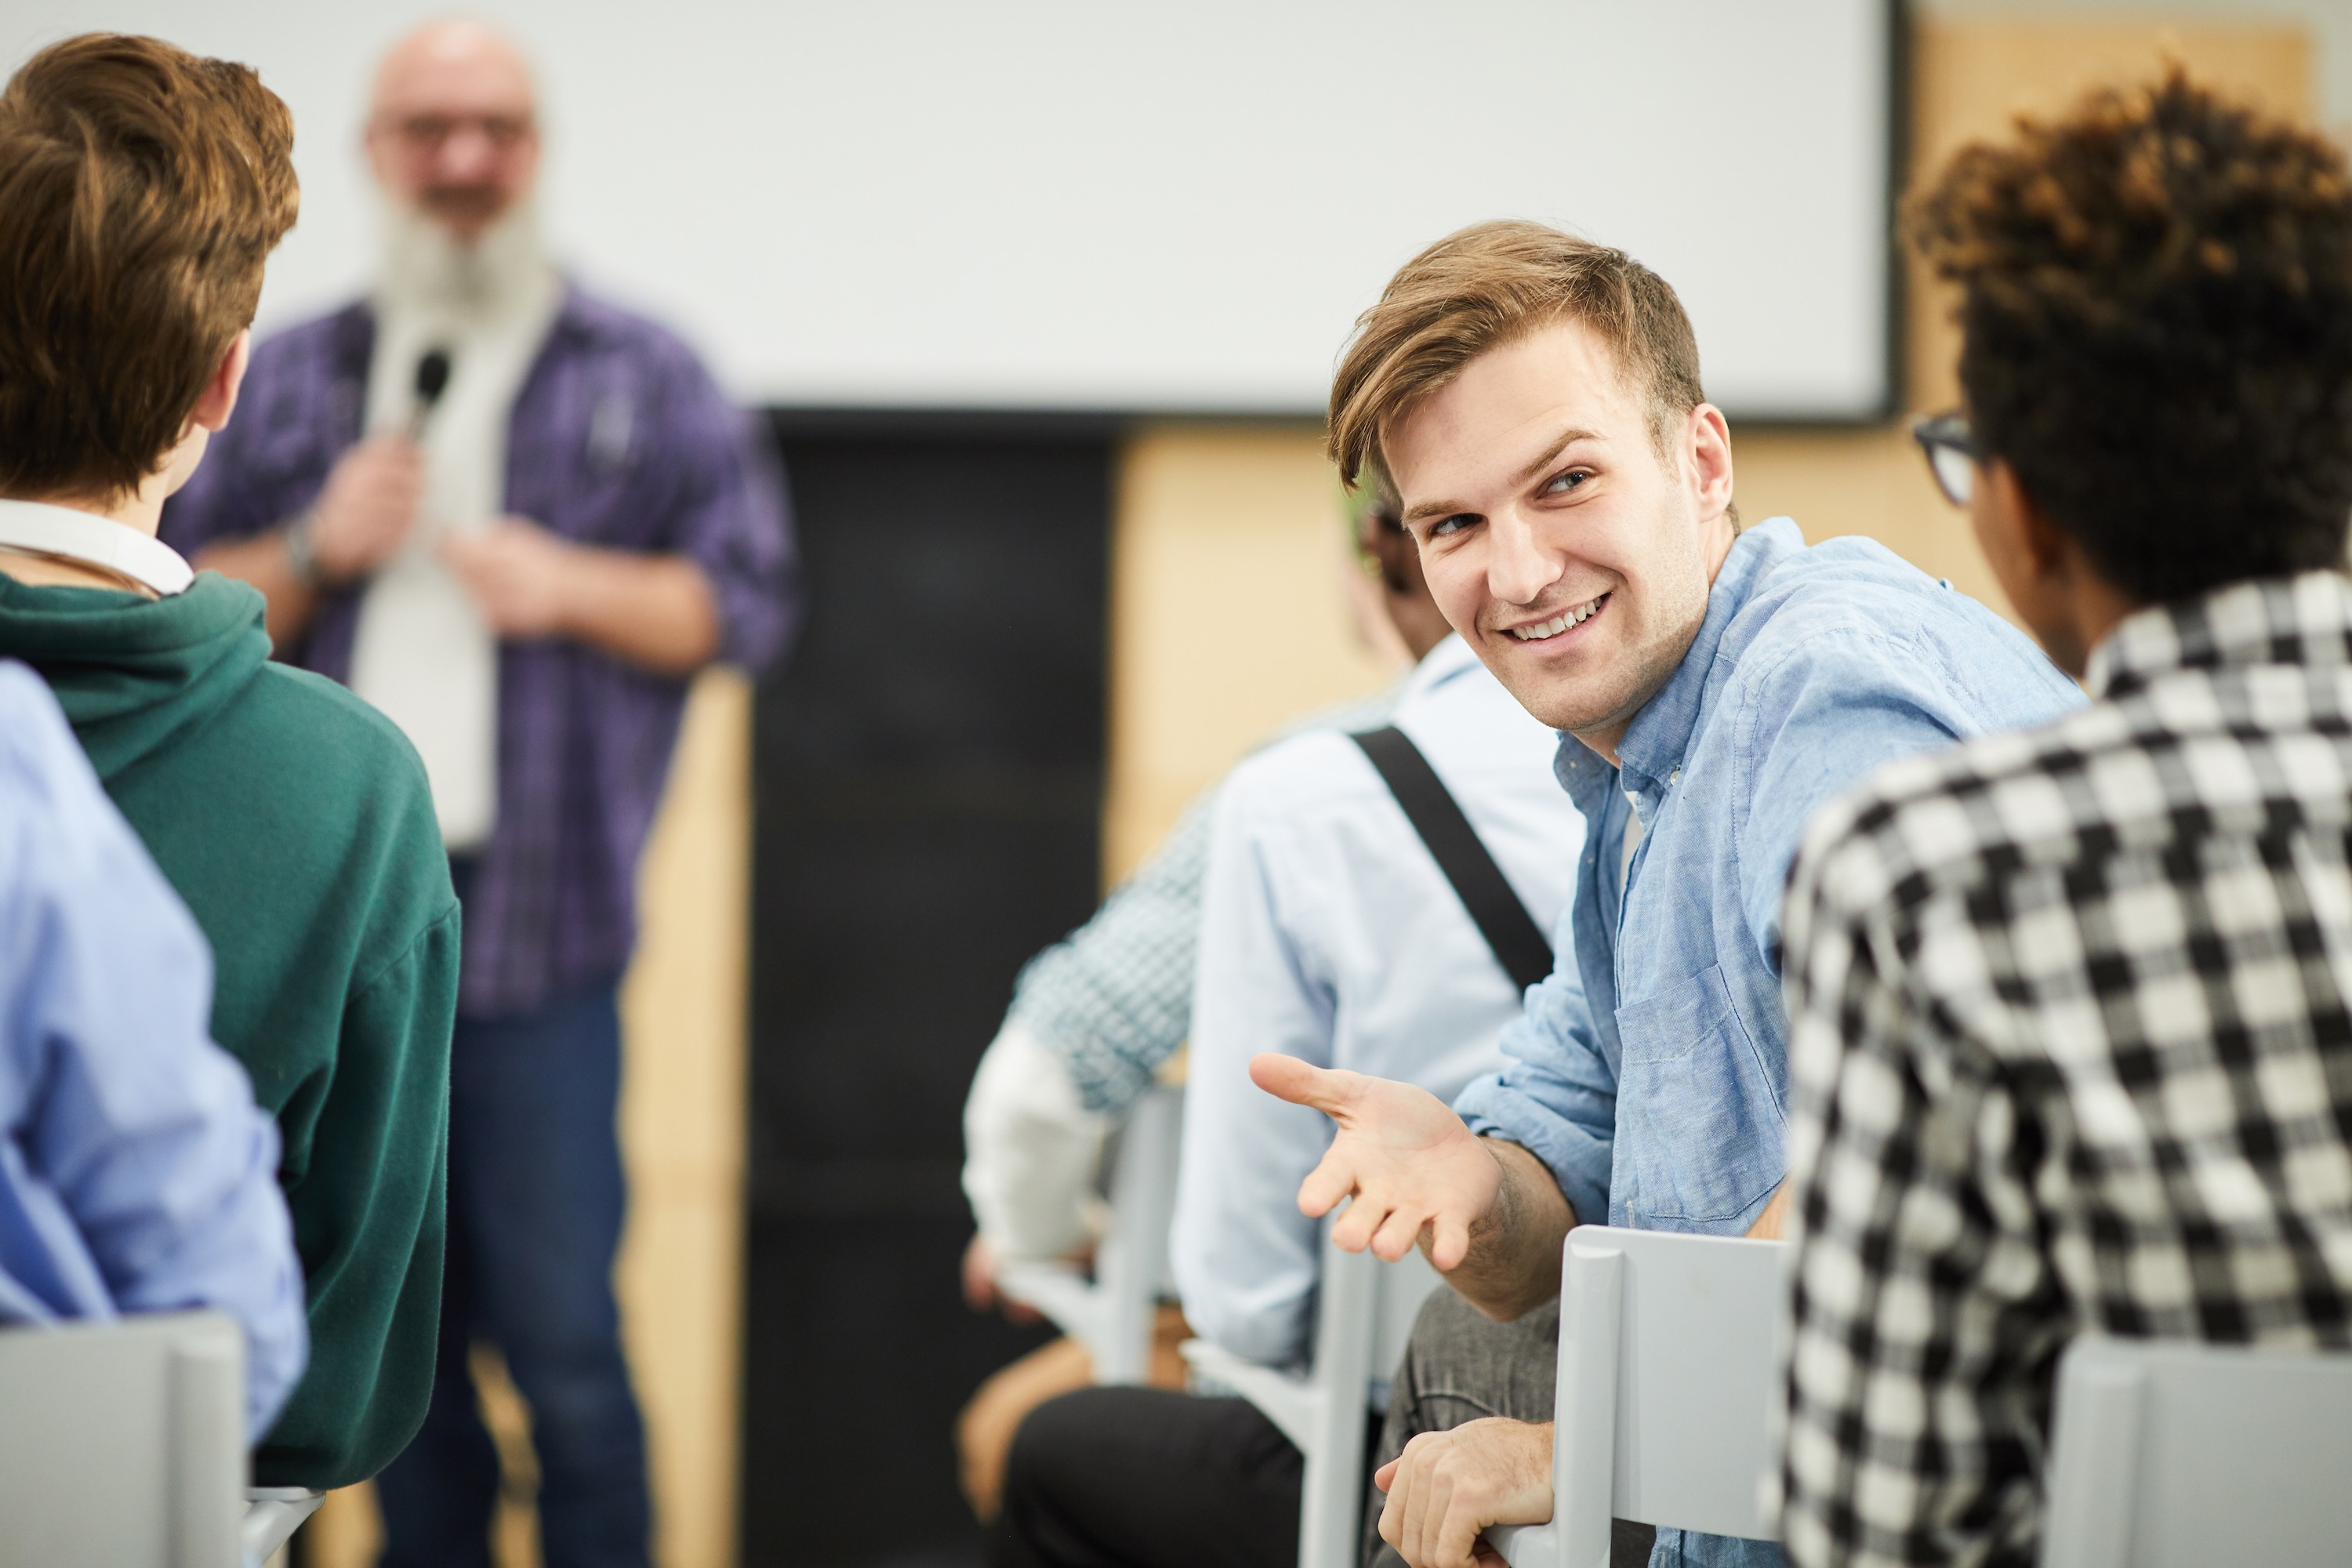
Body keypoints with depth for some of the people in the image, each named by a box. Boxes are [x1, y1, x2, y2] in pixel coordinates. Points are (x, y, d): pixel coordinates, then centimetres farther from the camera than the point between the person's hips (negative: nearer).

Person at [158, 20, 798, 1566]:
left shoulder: (643, 376, 6)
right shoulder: (288, 379, 13)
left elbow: (748, 599, 2)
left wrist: (574, 587, -12)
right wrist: (315, 552, -6)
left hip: (535, 931, -3)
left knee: (564, 1340, -5)